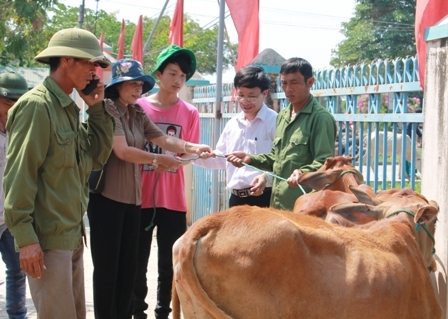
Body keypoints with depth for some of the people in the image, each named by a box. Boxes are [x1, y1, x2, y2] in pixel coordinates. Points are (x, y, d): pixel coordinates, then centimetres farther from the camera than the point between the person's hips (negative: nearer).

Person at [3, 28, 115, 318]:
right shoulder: (36, 105, -15)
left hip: (72, 234, 9)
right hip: (47, 238, -9)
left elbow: (97, 157, 11)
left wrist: (97, 108, 4)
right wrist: (26, 237, -20)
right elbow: (19, 176, -18)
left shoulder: (70, 108, 12)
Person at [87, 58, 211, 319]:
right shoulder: (107, 110, -10)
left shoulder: (138, 115, 13)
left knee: (129, 263, 12)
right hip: (107, 197, -8)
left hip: (132, 198, 8)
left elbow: (163, 138, -1)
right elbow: (123, 151, -18)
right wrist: (158, 160, -14)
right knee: (107, 265, 0)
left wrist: (192, 148, -17)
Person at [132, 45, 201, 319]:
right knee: (138, 263, 7)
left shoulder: (190, 113, 3)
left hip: (174, 200, 1)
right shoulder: (138, 107, 0)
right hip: (141, 198, -1)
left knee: (169, 264, 9)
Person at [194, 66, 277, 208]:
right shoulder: (232, 124, 14)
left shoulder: (275, 122, -9)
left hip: (264, 198, -7)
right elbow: (221, 159, 21)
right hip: (236, 198, 7)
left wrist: (267, 176, -33)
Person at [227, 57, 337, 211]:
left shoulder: (320, 117, -10)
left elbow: (325, 162, -18)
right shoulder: (282, 116, 16)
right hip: (278, 204, 8)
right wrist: (250, 159, 11)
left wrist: (303, 173, -36)